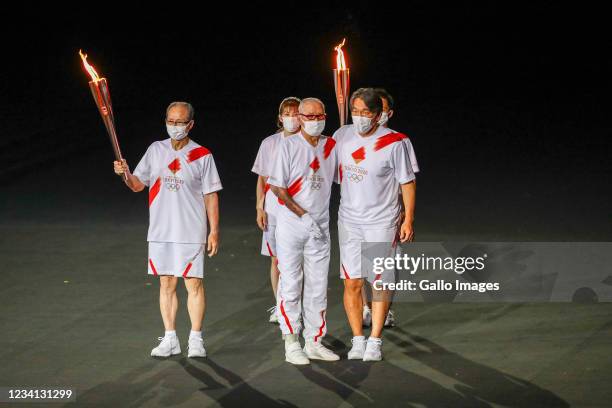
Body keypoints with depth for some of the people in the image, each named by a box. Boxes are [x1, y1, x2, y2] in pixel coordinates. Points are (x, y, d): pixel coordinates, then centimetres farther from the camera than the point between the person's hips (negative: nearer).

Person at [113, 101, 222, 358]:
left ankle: (196, 340, 9)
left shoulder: (202, 156, -4)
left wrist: (214, 231, -6)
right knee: (166, 284, 8)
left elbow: (211, 196, -2)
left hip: (191, 232, -3)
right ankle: (170, 339, 15)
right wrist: (125, 174, -13)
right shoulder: (156, 150, 6)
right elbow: (138, 185, 9)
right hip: (161, 231, 4)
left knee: (194, 284, 0)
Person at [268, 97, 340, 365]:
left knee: (317, 288, 7)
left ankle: (314, 342, 14)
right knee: (290, 285, -3)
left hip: (320, 228, 4)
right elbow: (277, 187, -8)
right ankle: (291, 344, 2)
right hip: (291, 225, -4)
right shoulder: (289, 146, -5)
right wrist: (304, 215, -13)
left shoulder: (331, 146, 7)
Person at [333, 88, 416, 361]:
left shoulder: (394, 142, -10)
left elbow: (407, 182, -3)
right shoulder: (342, 136, 1)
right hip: (349, 220, 3)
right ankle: (358, 340, 11)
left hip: (382, 223, -3)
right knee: (352, 282, 2)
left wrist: (408, 220, -6)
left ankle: (375, 341, 9)